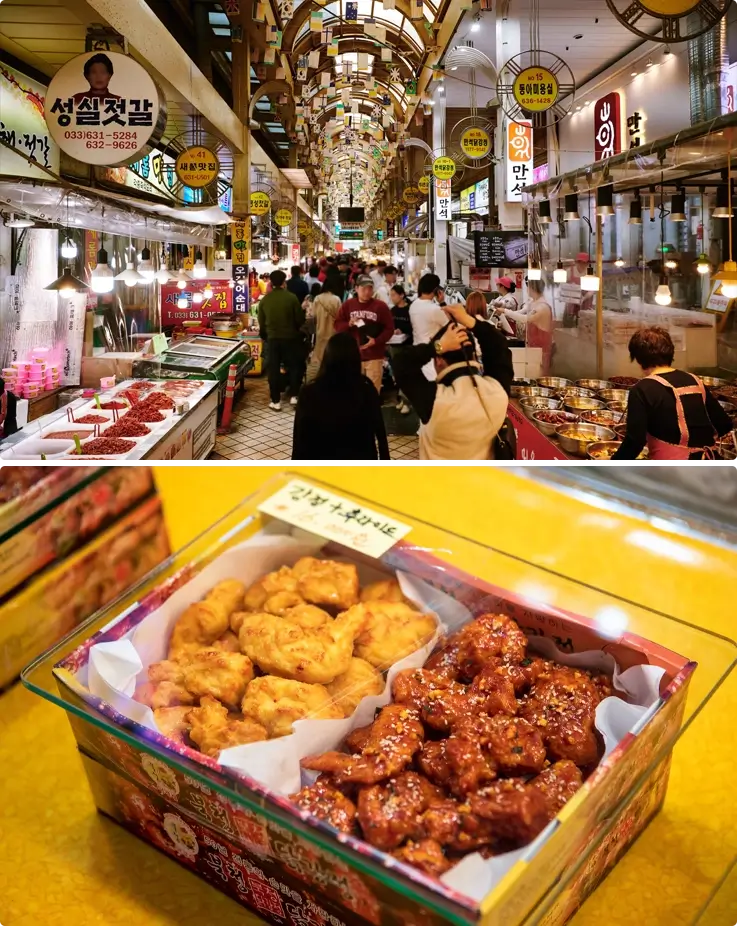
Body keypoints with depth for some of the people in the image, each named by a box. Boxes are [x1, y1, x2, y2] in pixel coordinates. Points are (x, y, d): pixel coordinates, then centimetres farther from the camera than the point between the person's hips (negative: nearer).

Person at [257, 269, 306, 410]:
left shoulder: (264, 300, -3)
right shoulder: (291, 297, -10)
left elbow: (261, 322, 5)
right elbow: (300, 320, -6)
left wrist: (264, 336, 22)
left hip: (272, 338, 1)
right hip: (290, 338, -1)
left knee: (273, 369, 8)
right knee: (293, 366, 16)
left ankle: (276, 401, 10)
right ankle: (294, 396, 15)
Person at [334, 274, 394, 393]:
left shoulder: (381, 306, -2)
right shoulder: (348, 305, 4)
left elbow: (389, 328, -2)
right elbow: (337, 325, 6)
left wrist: (376, 341, -16)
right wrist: (349, 324, -15)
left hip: (374, 356, -2)